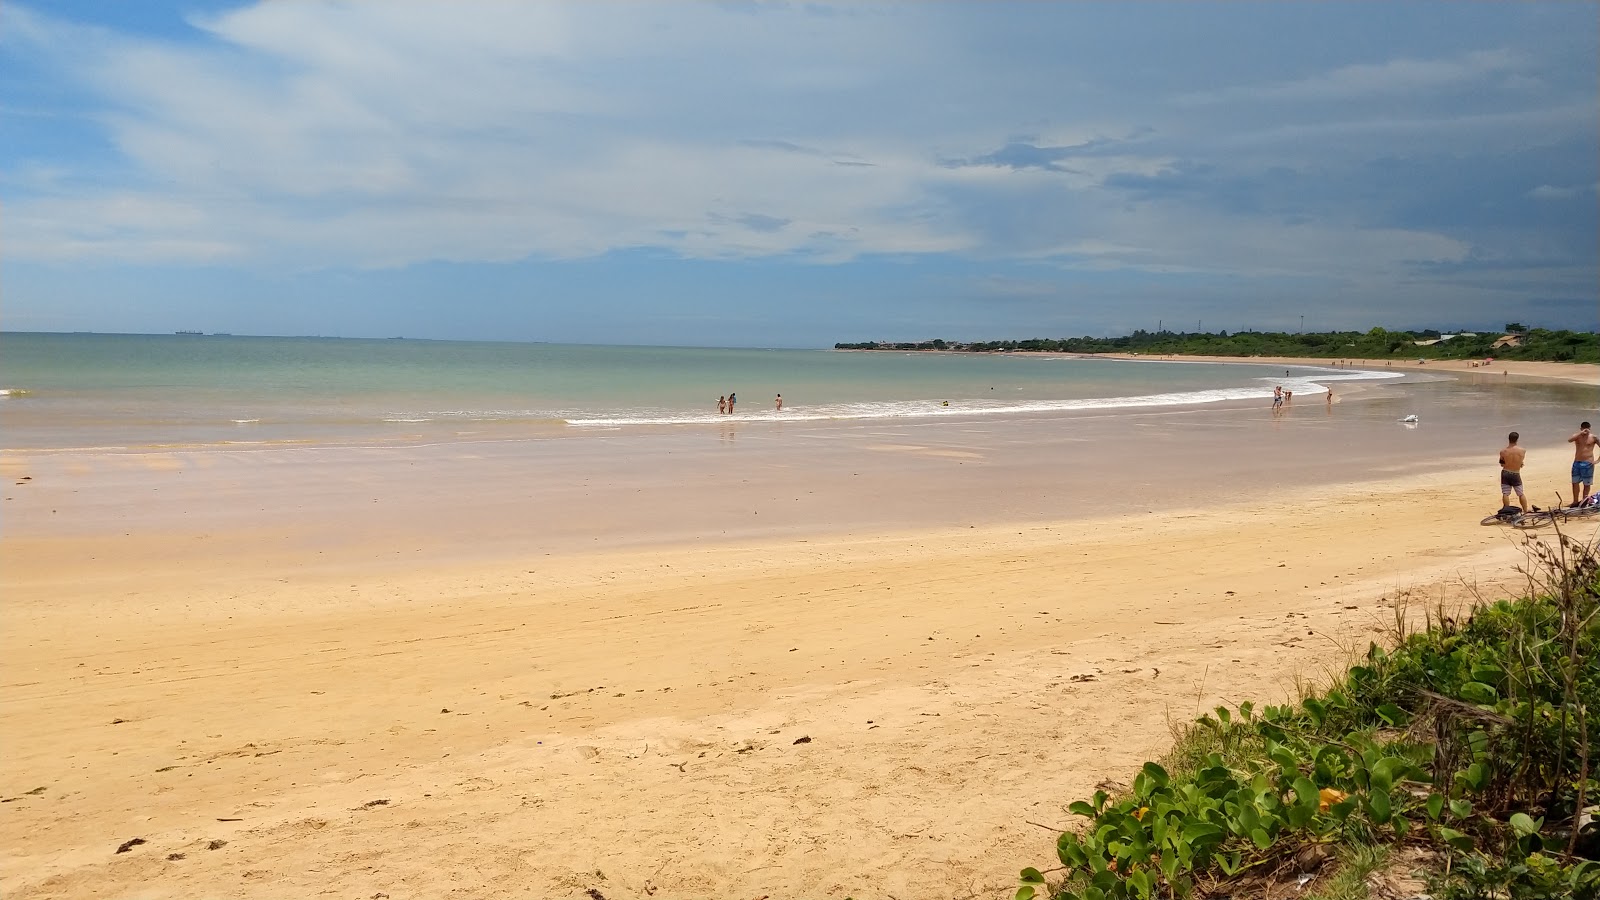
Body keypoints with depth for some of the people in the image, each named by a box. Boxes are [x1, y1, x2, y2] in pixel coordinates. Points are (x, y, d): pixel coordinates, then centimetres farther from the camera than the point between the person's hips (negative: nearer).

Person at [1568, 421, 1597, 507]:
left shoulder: (1593, 438, -1)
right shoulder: (1577, 436, 4)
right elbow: (1569, 440, -17)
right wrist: (1580, 433, -22)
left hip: (1588, 463, -3)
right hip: (1577, 462, 3)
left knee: (1587, 484, 2)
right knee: (1575, 482, 5)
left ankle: (1584, 500, 12)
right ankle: (1575, 501, 12)